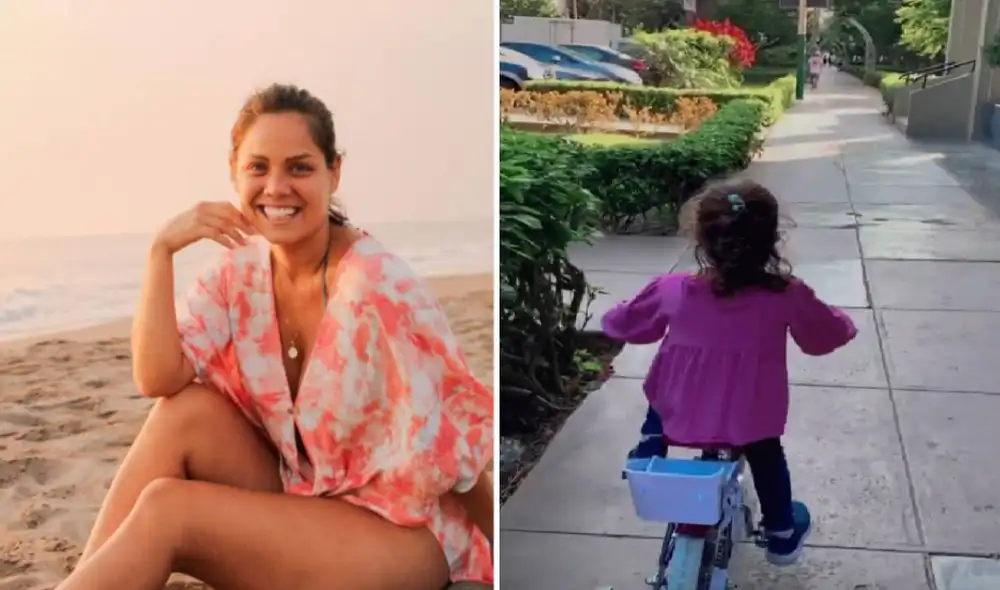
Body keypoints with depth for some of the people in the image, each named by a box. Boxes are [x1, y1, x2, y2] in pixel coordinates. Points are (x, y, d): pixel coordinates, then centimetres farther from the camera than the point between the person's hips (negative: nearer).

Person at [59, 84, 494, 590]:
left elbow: (452, 444, -15)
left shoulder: (378, 284, -22)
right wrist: (162, 249, -20)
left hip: (399, 532, -6)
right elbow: (158, 380, -14)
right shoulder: (238, 272, -2)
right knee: (186, 411, -17)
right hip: (296, 500, 6)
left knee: (165, 508, -23)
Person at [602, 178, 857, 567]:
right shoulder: (787, 295, -19)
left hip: (679, 413, 0)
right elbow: (828, 335, -2)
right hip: (751, 419, 1)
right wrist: (841, 322, 22)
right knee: (767, 460, 33)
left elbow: (625, 325, 0)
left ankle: (647, 456, 32)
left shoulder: (674, 290, -17)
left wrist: (611, 321, 24)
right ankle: (782, 534, 47)